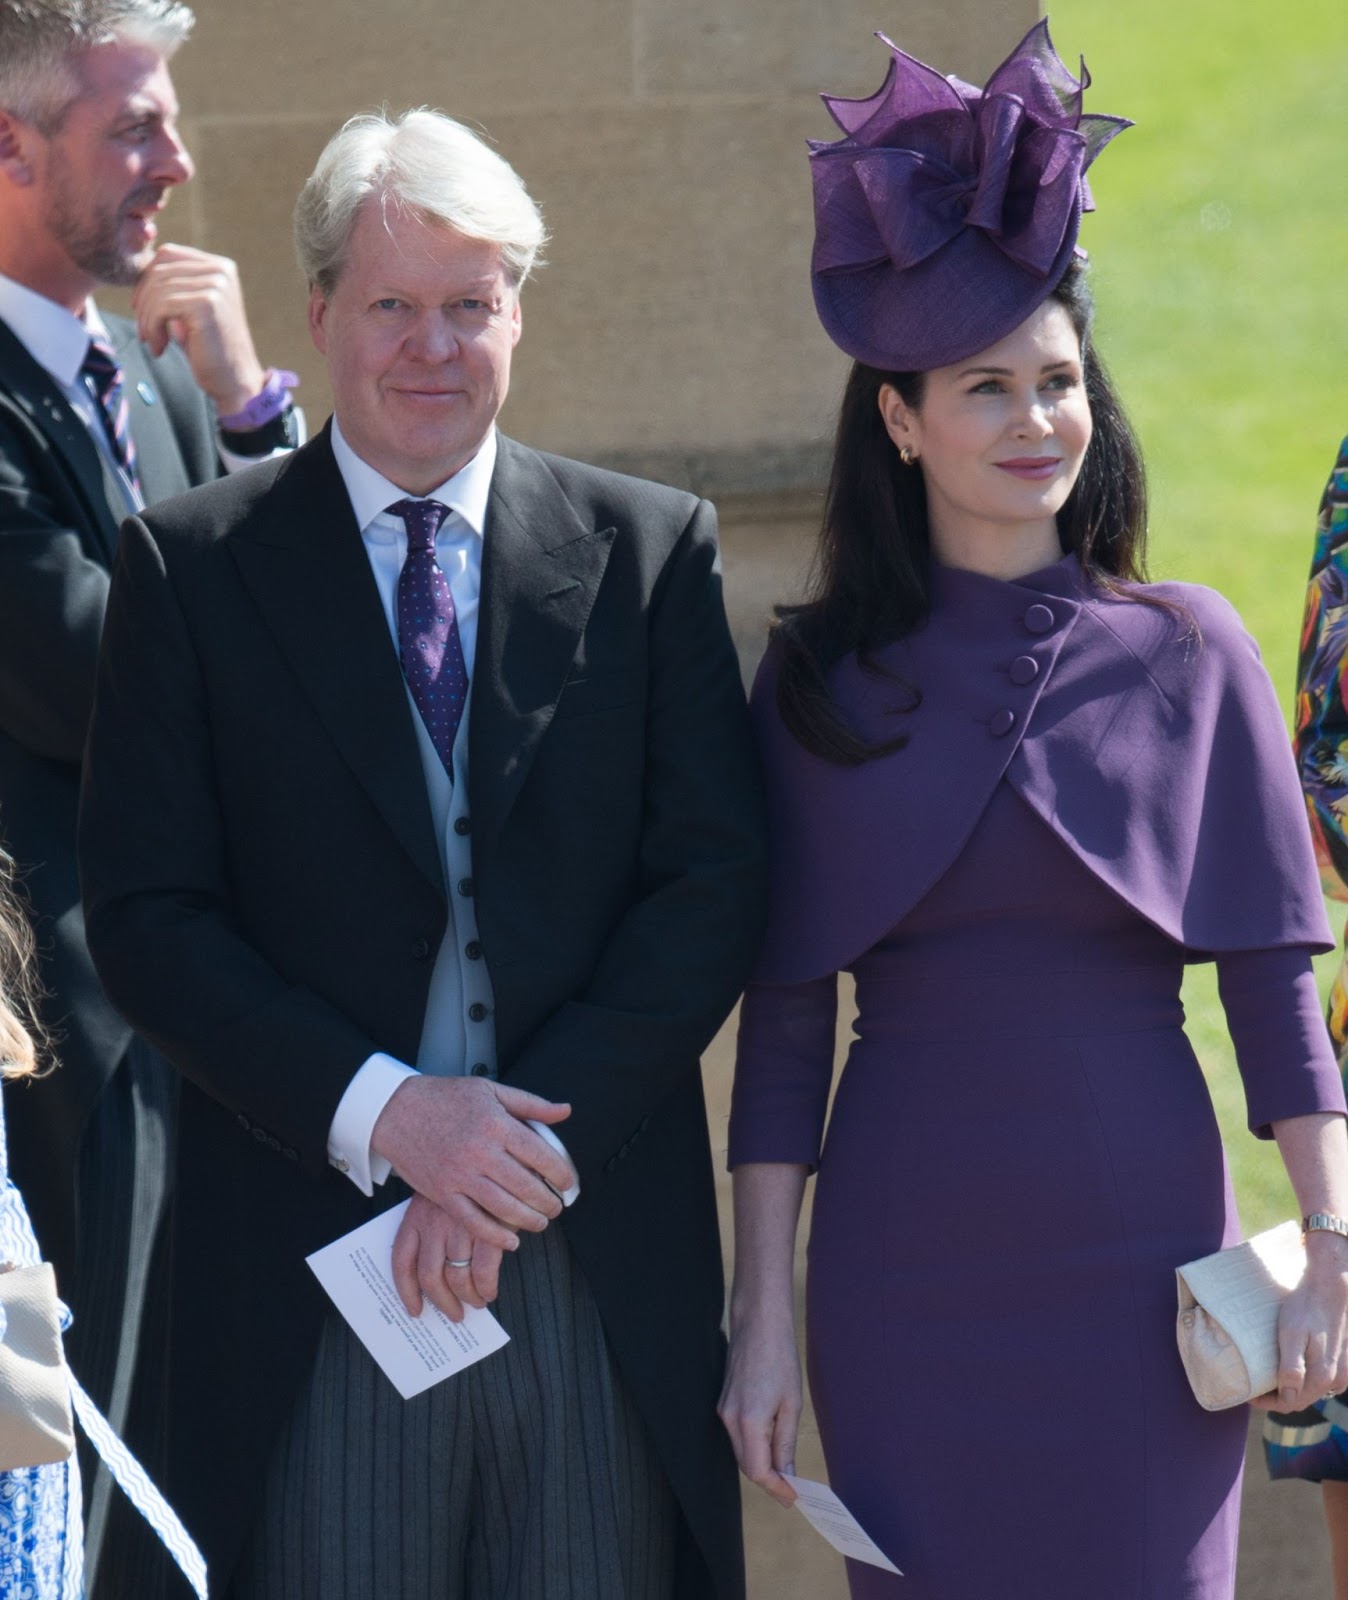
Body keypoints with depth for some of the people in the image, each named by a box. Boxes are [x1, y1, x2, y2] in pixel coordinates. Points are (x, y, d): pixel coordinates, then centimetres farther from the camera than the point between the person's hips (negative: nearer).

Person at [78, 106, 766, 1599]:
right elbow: (146, 915, -1)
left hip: (600, 1256, 1)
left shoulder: (651, 548, 8)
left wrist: (539, 1135, -10)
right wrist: (381, 1113, -14)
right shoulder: (192, 564, 5)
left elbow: (714, 879, 2)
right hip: (313, 1270, -1)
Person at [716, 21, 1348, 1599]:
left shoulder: (1185, 652, 4)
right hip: (904, 1273, 0)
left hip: (1139, 1254, 0)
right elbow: (783, 1012, 4)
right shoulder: (818, 679, 4)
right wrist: (762, 1308, -1)